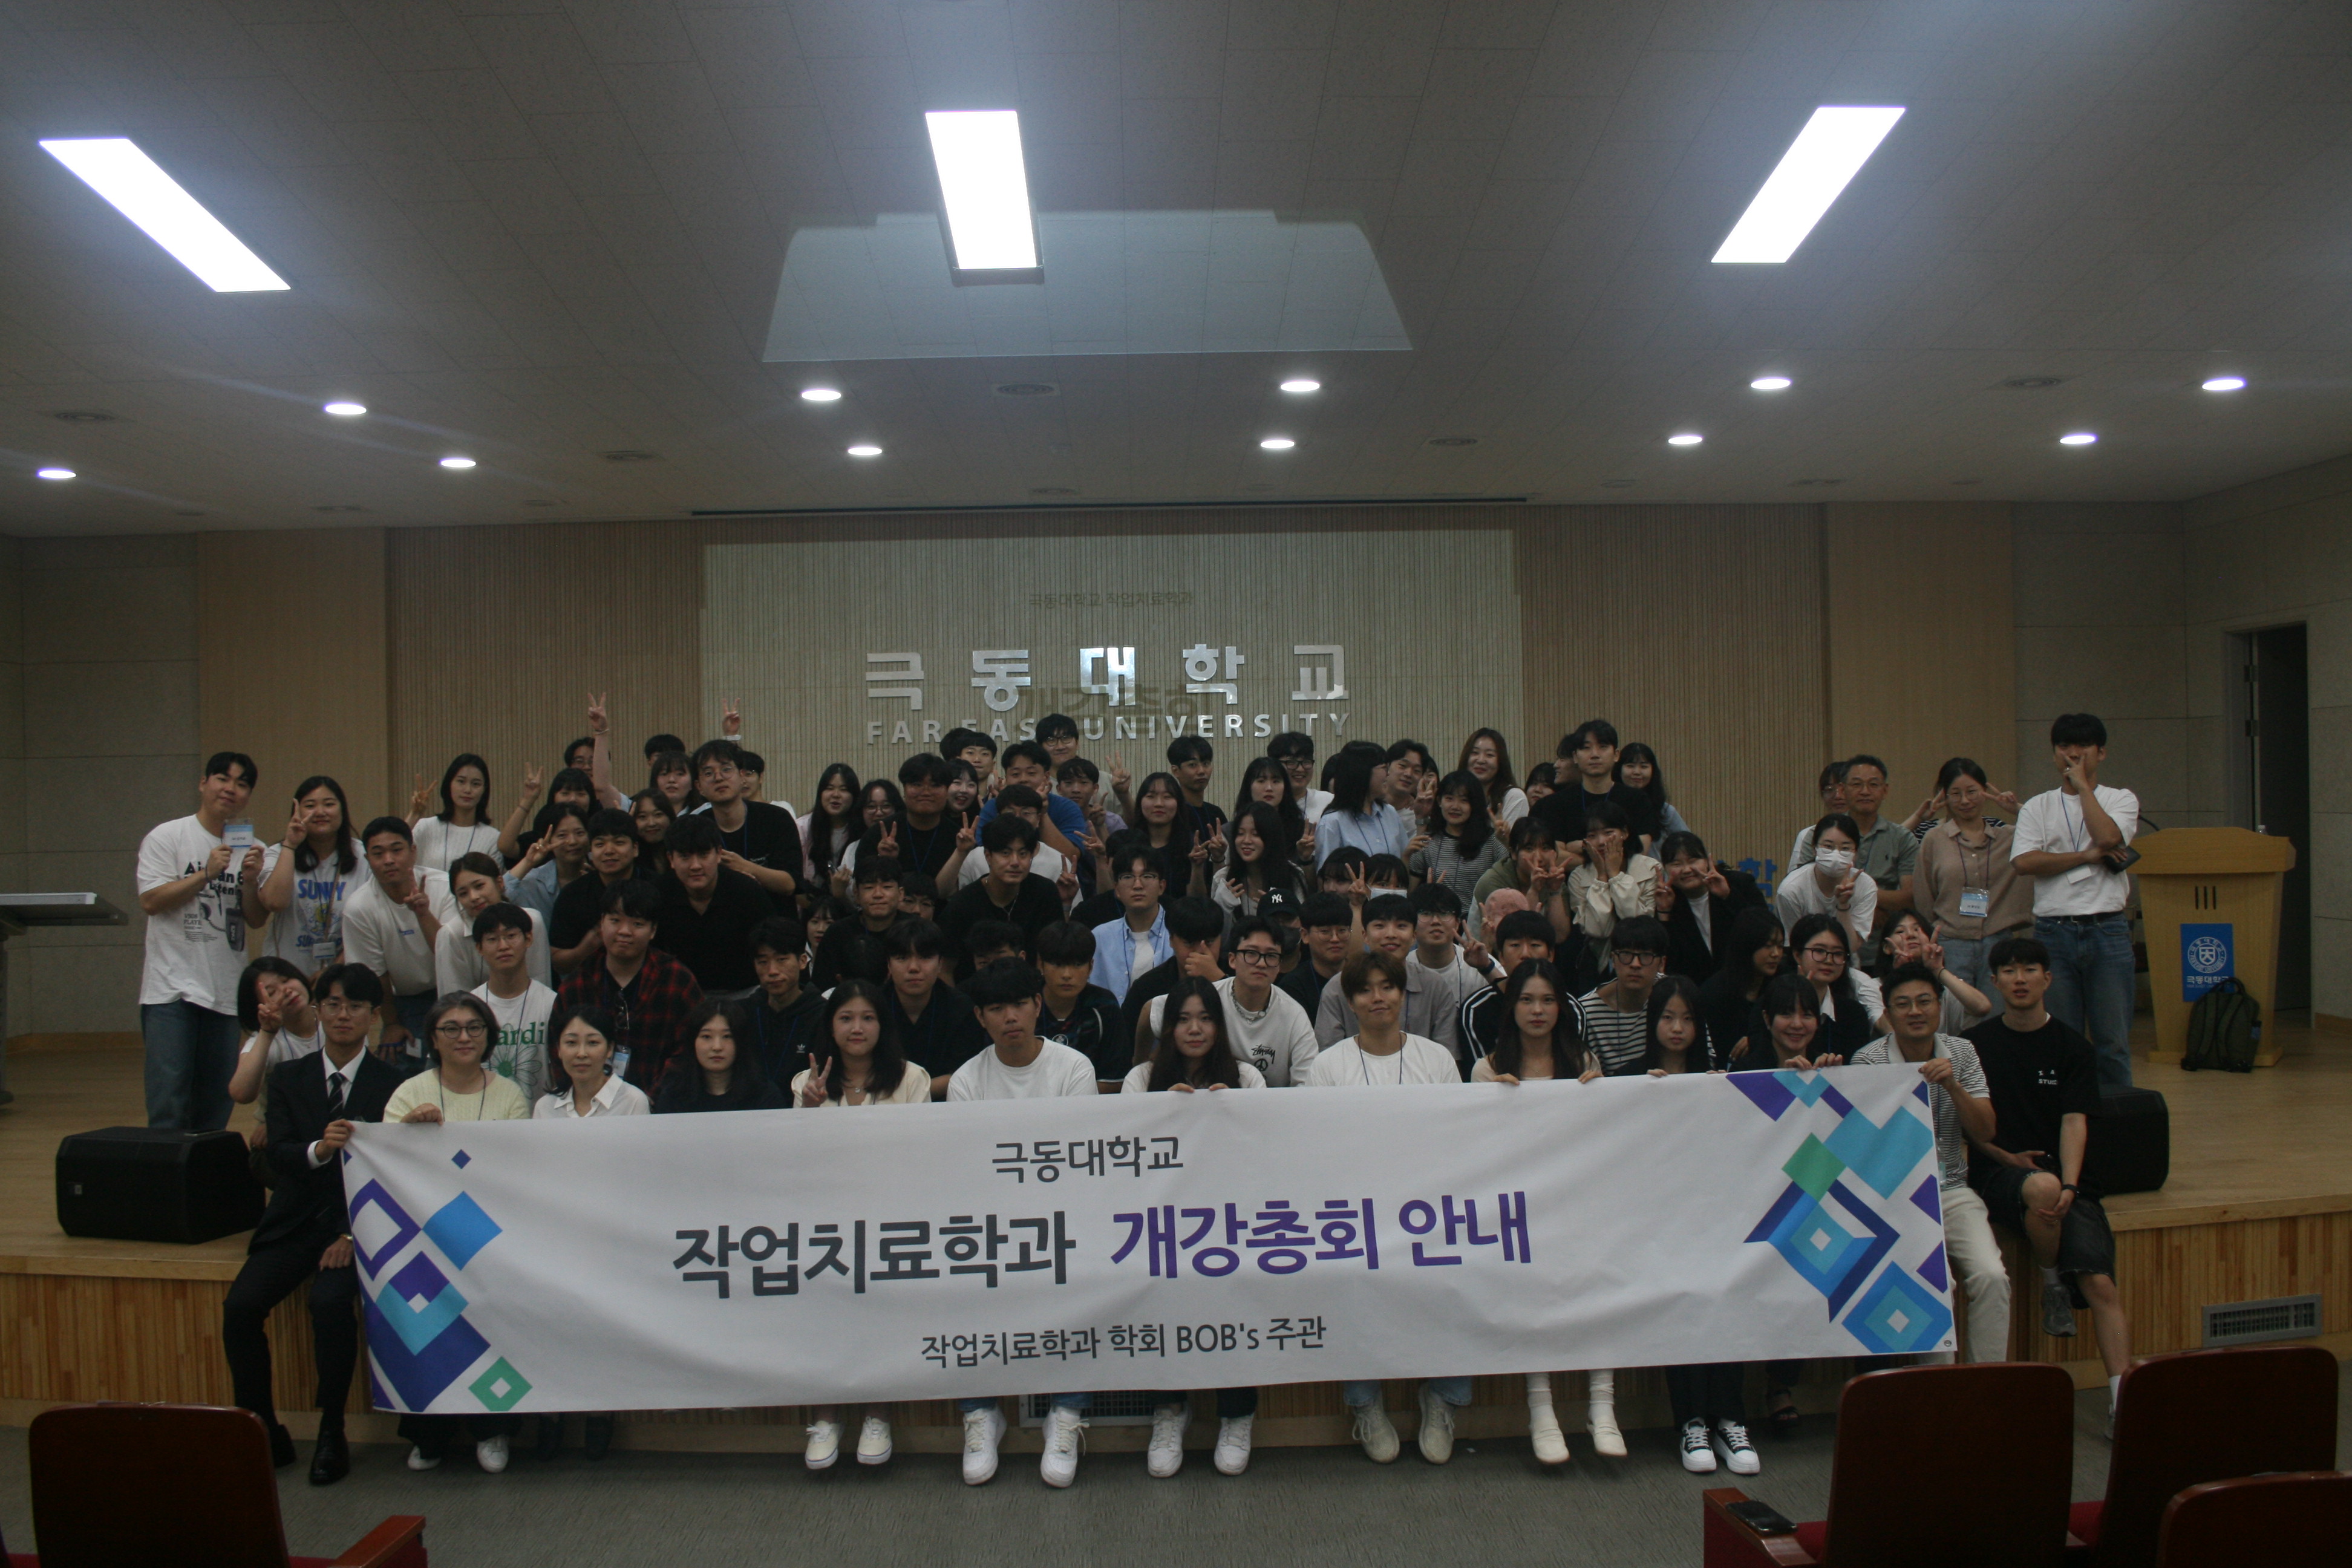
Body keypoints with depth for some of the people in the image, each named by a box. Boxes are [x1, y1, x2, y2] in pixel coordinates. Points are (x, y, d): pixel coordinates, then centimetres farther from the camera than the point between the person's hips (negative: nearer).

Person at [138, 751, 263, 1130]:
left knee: (216, 1107, 7)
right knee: (168, 1107, -10)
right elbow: (150, 901, -9)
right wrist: (206, 874, -15)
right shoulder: (167, 837, 1)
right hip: (173, 988, -4)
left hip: (226, 992, 4)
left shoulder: (248, 849, 13)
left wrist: (249, 881, -10)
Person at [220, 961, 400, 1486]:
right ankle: (264, 1431, -1)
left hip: (357, 1222, -3)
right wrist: (318, 1150, -25)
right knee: (240, 1306, -19)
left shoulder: (392, 1085, 1)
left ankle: (332, 1433, -11)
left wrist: (353, 1235, -17)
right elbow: (277, 1156, -2)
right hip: (295, 1222, 4)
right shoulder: (287, 1078, 11)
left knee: (331, 1301, -29)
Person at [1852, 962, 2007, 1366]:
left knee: (1992, 1276, -20)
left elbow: (1985, 1132, 1)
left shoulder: (1961, 1053, 6)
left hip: (1952, 1191, 4)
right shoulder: (1867, 1061, -6)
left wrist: (1952, 1086, -15)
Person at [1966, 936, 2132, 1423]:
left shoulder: (2073, 1047, 7)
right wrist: (2006, 1157, -10)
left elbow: (2074, 1122, -3)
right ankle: (2051, 1284, -10)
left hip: (2065, 1178, 1)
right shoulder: (1975, 1044, 6)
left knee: (2100, 1282, -19)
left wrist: (2069, 1185, -17)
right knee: (2042, 1187, -36)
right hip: (1997, 1175, -1)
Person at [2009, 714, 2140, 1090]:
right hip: (2054, 932, 1)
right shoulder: (2038, 807, 10)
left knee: (2112, 1042, 3)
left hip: (2108, 932, -1)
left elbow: (2108, 837, -14)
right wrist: (2087, 856, -10)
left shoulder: (2122, 800, 9)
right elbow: (2023, 861, -6)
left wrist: (2083, 785, -5)